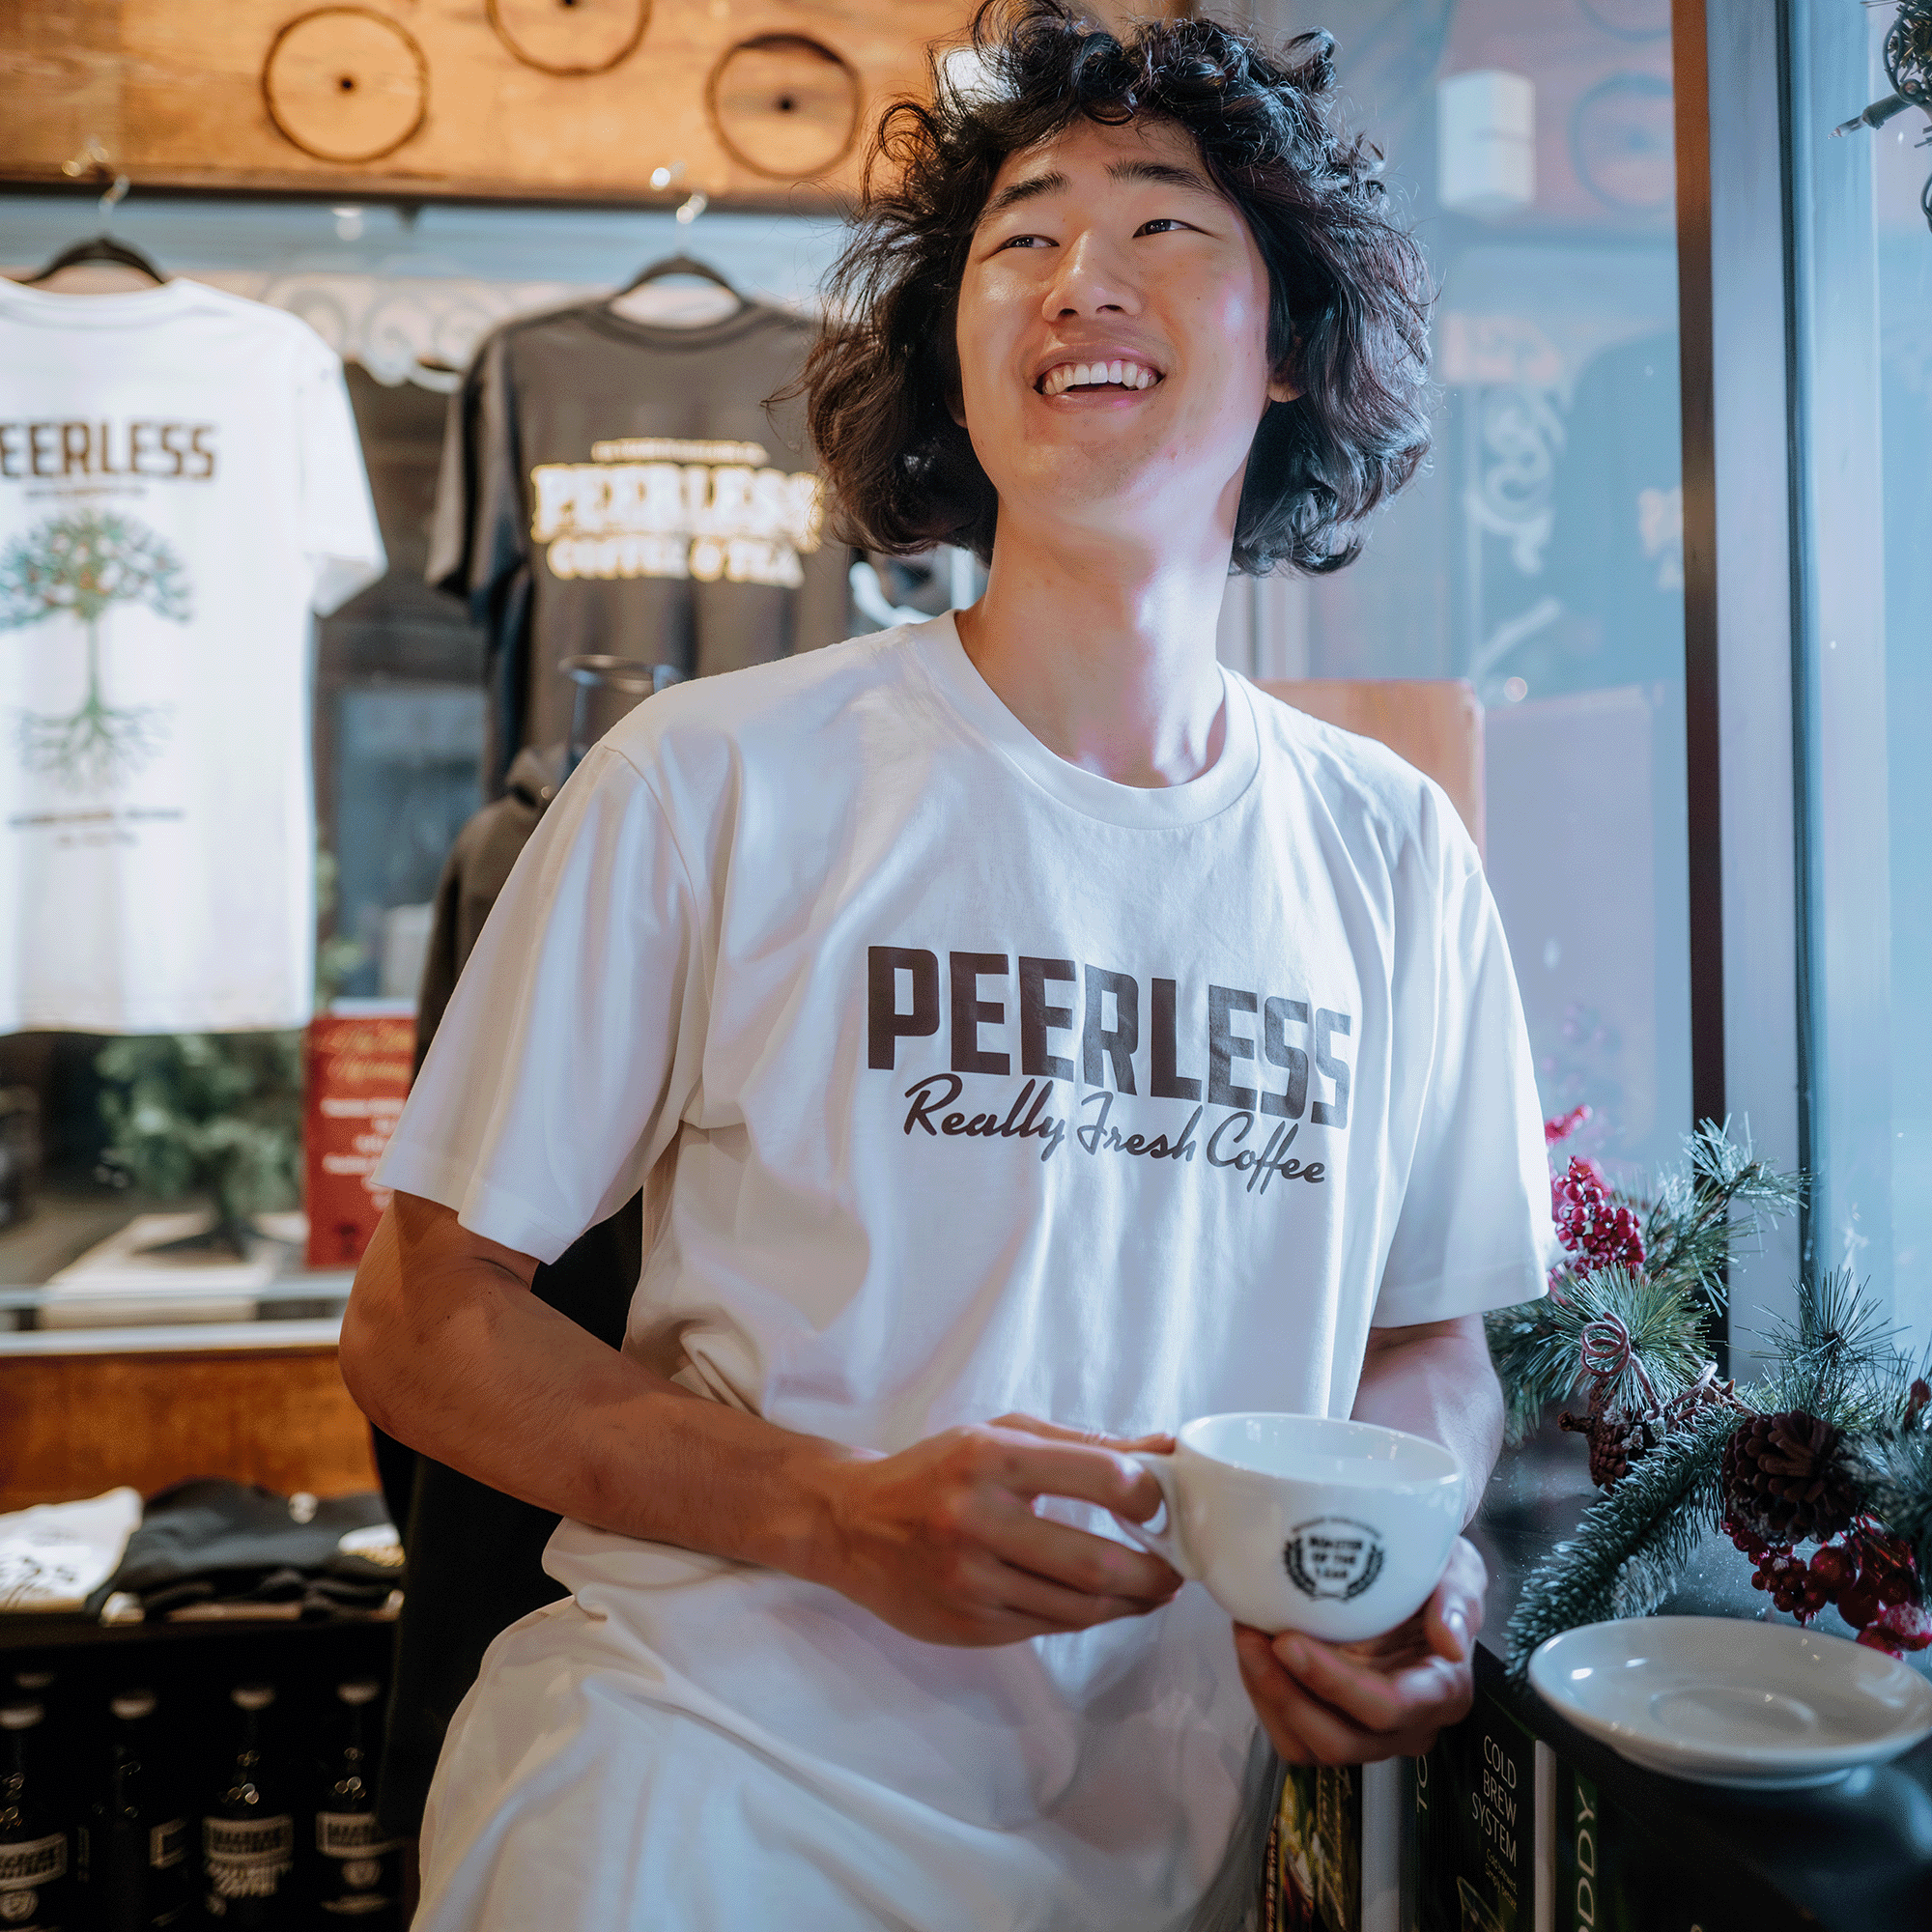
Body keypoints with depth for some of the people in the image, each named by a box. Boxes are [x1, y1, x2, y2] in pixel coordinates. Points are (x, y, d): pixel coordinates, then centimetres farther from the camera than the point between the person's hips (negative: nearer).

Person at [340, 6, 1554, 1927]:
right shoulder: (717, 785, -7)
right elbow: (418, 1315, -4)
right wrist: (836, 1515, -19)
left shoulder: (1394, 852, 4)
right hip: (709, 1762, -3)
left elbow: (1428, 1328, 15)